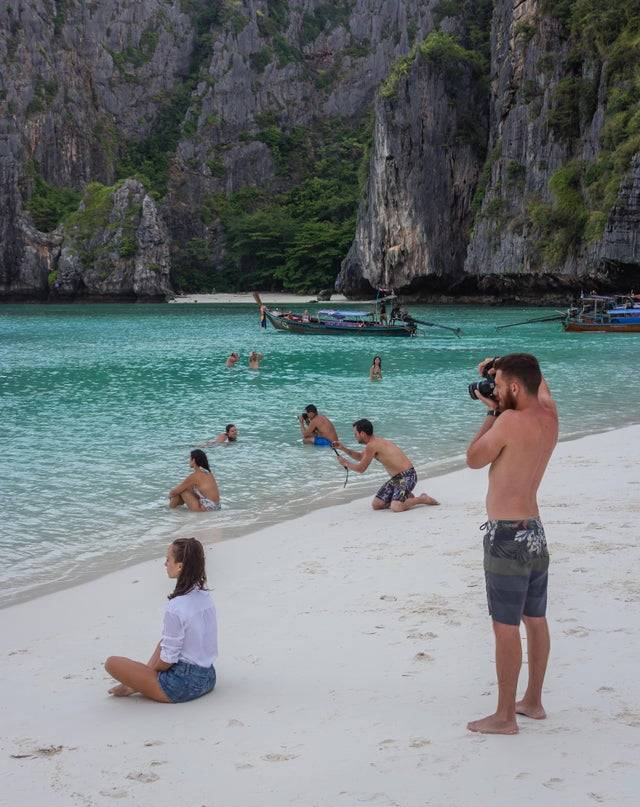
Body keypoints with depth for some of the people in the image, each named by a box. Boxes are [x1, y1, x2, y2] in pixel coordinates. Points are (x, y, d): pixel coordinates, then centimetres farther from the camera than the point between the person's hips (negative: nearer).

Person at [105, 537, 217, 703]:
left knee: (112, 663, -6)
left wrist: (152, 670, 4)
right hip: (208, 678, 8)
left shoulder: (175, 608, -23)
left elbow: (168, 660, -17)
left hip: (183, 686, -8)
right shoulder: (205, 597, 2)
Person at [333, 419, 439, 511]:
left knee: (396, 508, -27)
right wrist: (343, 448, 21)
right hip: (396, 478, 10)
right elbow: (360, 457, 31)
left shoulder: (372, 445, -18)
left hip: (407, 476, -10)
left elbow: (360, 469, -10)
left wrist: (345, 463, 7)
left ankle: (423, 499, -3)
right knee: (376, 505, 3)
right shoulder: (377, 442, 12)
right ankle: (406, 497, 18)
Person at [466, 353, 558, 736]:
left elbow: (474, 459, -7)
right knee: (535, 620, 17)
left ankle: (505, 716, 7)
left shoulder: (512, 421, -20)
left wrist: (495, 412, -1)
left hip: (507, 535, -9)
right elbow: (539, 382, 26)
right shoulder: (549, 415, 4)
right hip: (535, 531, 9)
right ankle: (533, 701, 30)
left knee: (506, 628, -1)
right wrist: (501, 369, 12)